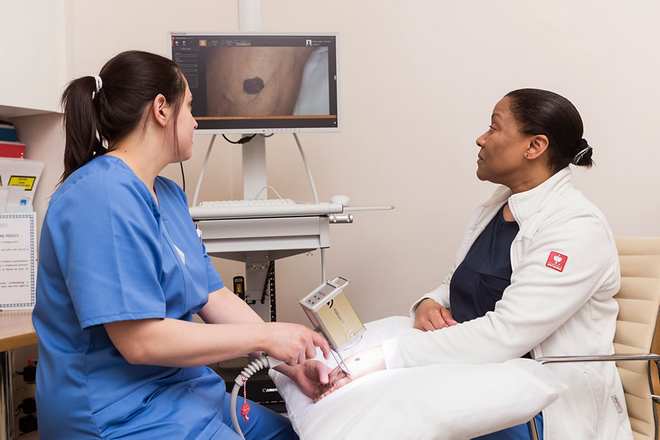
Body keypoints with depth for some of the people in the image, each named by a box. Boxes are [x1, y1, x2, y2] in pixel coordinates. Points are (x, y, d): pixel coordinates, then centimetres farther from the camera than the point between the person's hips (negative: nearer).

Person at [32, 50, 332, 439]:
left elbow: (215, 296, 6)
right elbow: (140, 341, -26)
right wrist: (265, 337, -19)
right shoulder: (102, 197, -21)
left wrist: (292, 360, -5)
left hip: (187, 393, 9)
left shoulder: (169, 194, 9)